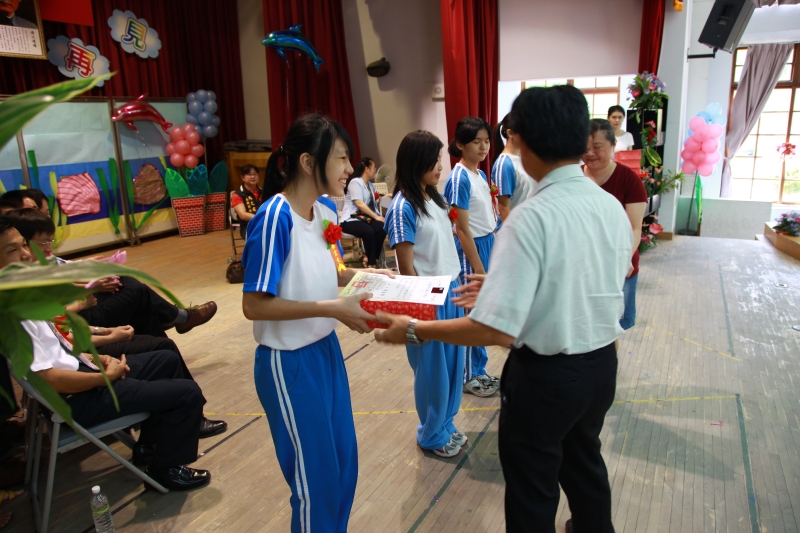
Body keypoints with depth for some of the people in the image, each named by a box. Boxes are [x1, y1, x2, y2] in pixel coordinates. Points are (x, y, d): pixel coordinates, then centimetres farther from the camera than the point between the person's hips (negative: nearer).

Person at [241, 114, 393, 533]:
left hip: (326, 350, 8)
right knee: (316, 478, 12)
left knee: (344, 463, 21)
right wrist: (333, 308, -25)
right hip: (289, 363, -8)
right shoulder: (275, 217, -24)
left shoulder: (326, 209, 0)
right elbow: (254, 305, -23)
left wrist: (363, 275, -4)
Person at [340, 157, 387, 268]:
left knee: (382, 228, -25)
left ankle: (369, 258, -15)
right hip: (351, 219, -7)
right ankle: (371, 263, -19)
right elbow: (360, 204, -16)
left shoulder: (370, 185, 19)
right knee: (369, 231, -35)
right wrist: (376, 217, -16)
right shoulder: (355, 182, -7)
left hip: (364, 218, 7)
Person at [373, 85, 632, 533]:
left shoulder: (530, 218, -26)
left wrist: (415, 330, -17)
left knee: (533, 493, 18)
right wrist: (500, 286, 11)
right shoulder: (613, 207, -4)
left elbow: (496, 329, -29)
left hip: (545, 375, -7)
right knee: (585, 464, 32)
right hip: (602, 363, 7)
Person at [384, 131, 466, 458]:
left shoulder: (433, 198, 7)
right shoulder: (404, 207, -18)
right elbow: (406, 267, -17)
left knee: (452, 363, 17)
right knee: (432, 369, 7)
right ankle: (432, 435, 28)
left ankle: (445, 425, 36)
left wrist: (456, 286, 12)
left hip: (450, 292, 8)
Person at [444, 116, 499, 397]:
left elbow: (487, 220, 13)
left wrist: (493, 254, 11)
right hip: (470, 250, -8)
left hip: (488, 245, 8)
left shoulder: (481, 175, 9)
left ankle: (479, 370, 29)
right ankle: (469, 376, 19)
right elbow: (462, 229, -17)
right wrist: (479, 269, -17)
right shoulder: (459, 178, -16)